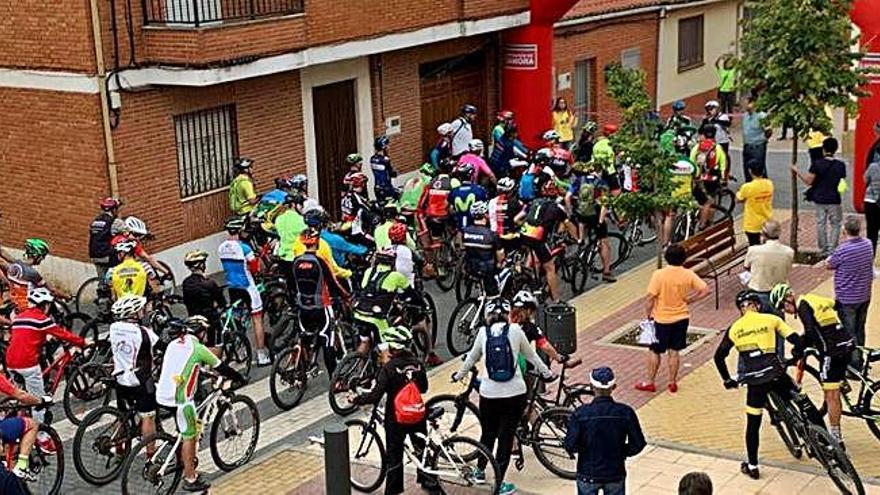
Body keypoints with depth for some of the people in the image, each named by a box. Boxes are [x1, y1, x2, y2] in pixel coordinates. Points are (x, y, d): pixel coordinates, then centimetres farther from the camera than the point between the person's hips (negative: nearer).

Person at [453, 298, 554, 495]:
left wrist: (458, 376, 30)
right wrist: (547, 373, 23)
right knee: (506, 437, 6)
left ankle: (480, 471, 34)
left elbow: (471, 358, 13)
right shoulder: (515, 330, -2)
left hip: (489, 393, 1)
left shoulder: (483, 332, 2)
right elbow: (531, 355, 8)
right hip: (514, 394, -1)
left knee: (487, 434, 20)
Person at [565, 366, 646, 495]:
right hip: (616, 474, 1)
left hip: (588, 475, -1)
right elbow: (638, 444, -9)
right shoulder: (625, 412, -13)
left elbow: (570, 446, -17)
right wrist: (622, 453, 9)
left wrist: (583, 449, 3)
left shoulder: (581, 413, -17)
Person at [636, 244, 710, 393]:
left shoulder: (659, 275, -18)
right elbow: (705, 290, -8)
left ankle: (649, 383, 19)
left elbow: (650, 298, -17)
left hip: (662, 319, -3)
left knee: (655, 351, 11)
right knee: (674, 351, 14)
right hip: (681, 319, 3)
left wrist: (649, 314, -3)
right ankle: (672, 383, 21)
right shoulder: (689, 274, -8)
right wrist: (689, 300, 2)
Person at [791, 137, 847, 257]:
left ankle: (823, 250, 14)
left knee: (821, 224, 10)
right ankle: (832, 250, 3)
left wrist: (797, 170, 0)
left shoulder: (817, 164, -10)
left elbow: (808, 181, -10)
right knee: (835, 225, 10)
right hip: (834, 200, -1)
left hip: (819, 199, 1)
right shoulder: (840, 165, -6)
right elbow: (842, 180, 5)